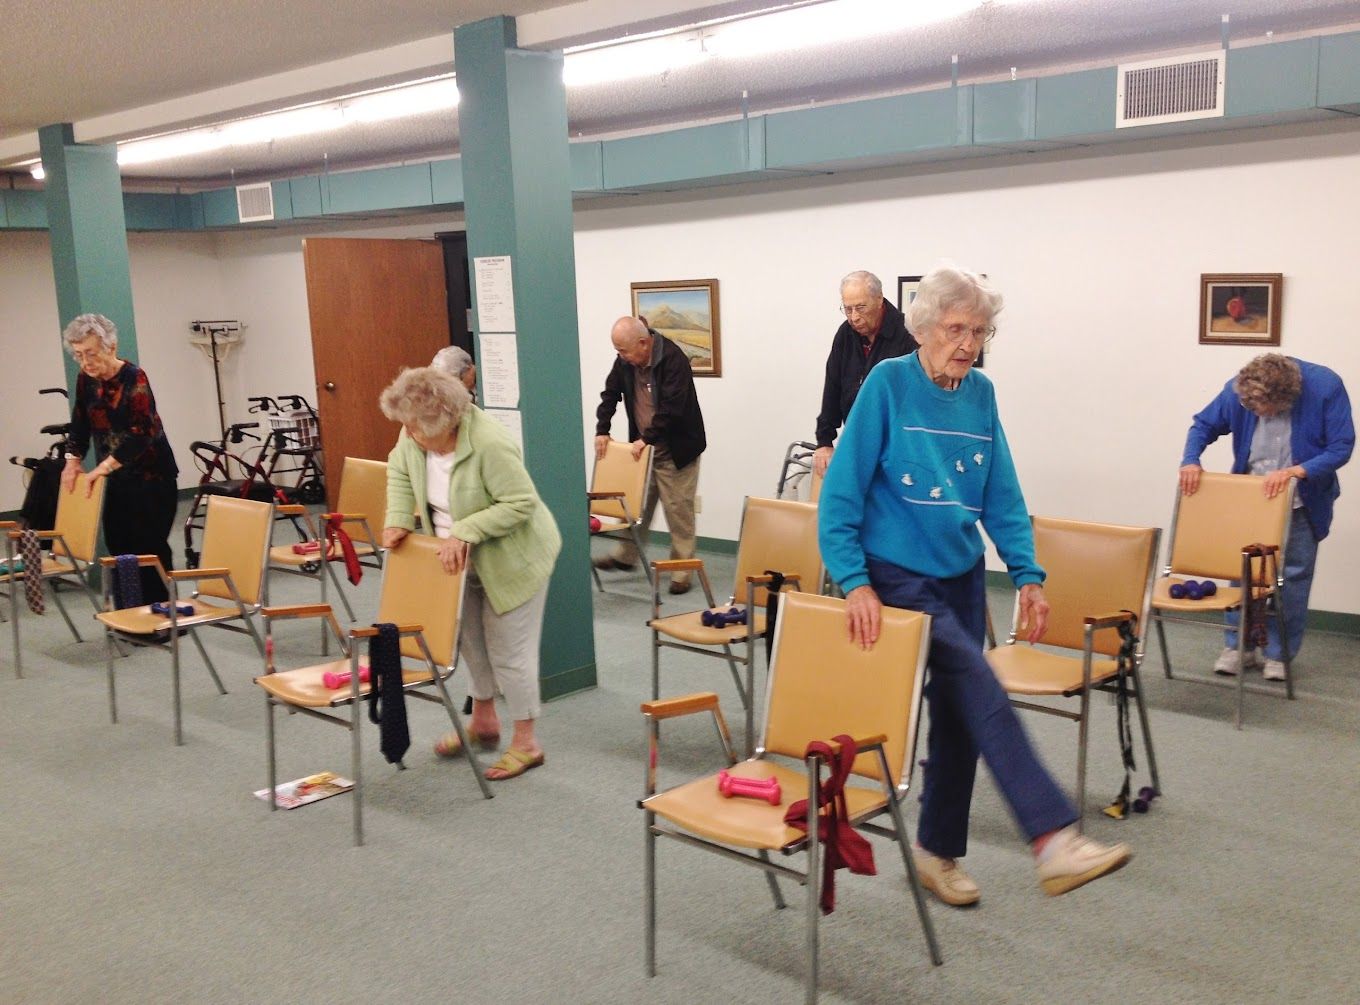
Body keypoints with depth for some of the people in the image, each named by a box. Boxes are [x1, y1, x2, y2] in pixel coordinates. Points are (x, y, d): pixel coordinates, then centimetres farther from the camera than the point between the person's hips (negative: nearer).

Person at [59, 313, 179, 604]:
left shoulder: (134, 377, -17)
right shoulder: (86, 380, 4)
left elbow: (143, 432, -26)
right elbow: (80, 424, 15)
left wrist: (105, 466, -31)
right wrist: (73, 459, 0)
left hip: (151, 478, -7)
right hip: (116, 481, 7)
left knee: (150, 550, -6)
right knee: (120, 550, 8)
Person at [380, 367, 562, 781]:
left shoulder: (489, 444, -33)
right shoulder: (415, 437, -11)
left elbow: (520, 503, -30)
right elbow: (399, 472, 7)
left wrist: (464, 532, -34)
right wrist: (398, 519, -8)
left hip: (512, 558, -7)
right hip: (463, 560, 8)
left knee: (508, 649, -1)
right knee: (470, 639, 18)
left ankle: (526, 743, 14)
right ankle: (483, 720, 37)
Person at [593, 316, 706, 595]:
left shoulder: (673, 359, -23)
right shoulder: (626, 361, -1)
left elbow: (672, 407, -27)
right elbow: (610, 394, 9)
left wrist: (648, 438, -26)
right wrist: (602, 430, 0)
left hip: (677, 449, -6)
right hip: (644, 447, 6)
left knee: (678, 509, -2)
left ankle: (682, 570, 8)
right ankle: (626, 555, 30)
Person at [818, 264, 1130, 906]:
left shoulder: (981, 395, 5)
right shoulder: (888, 384, -11)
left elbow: (1001, 497, 8)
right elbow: (841, 493, -13)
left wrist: (1027, 574, -3)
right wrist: (855, 582, -21)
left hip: (962, 577, 6)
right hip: (898, 578, -6)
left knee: (959, 713, 10)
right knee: (982, 694, -20)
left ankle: (938, 851, 28)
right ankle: (1053, 841, -22)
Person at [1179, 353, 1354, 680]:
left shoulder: (1326, 387, -20)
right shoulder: (1237, 388, -14)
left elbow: (1341, 447, -18)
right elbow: (1204, 425, 0)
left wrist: (1294, 472, -30)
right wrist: (1190, 460, -18)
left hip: (1300, 504, -1)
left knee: (1292, 577, 3)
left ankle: (1278, 654, 16)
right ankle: (1237, 645, 19)